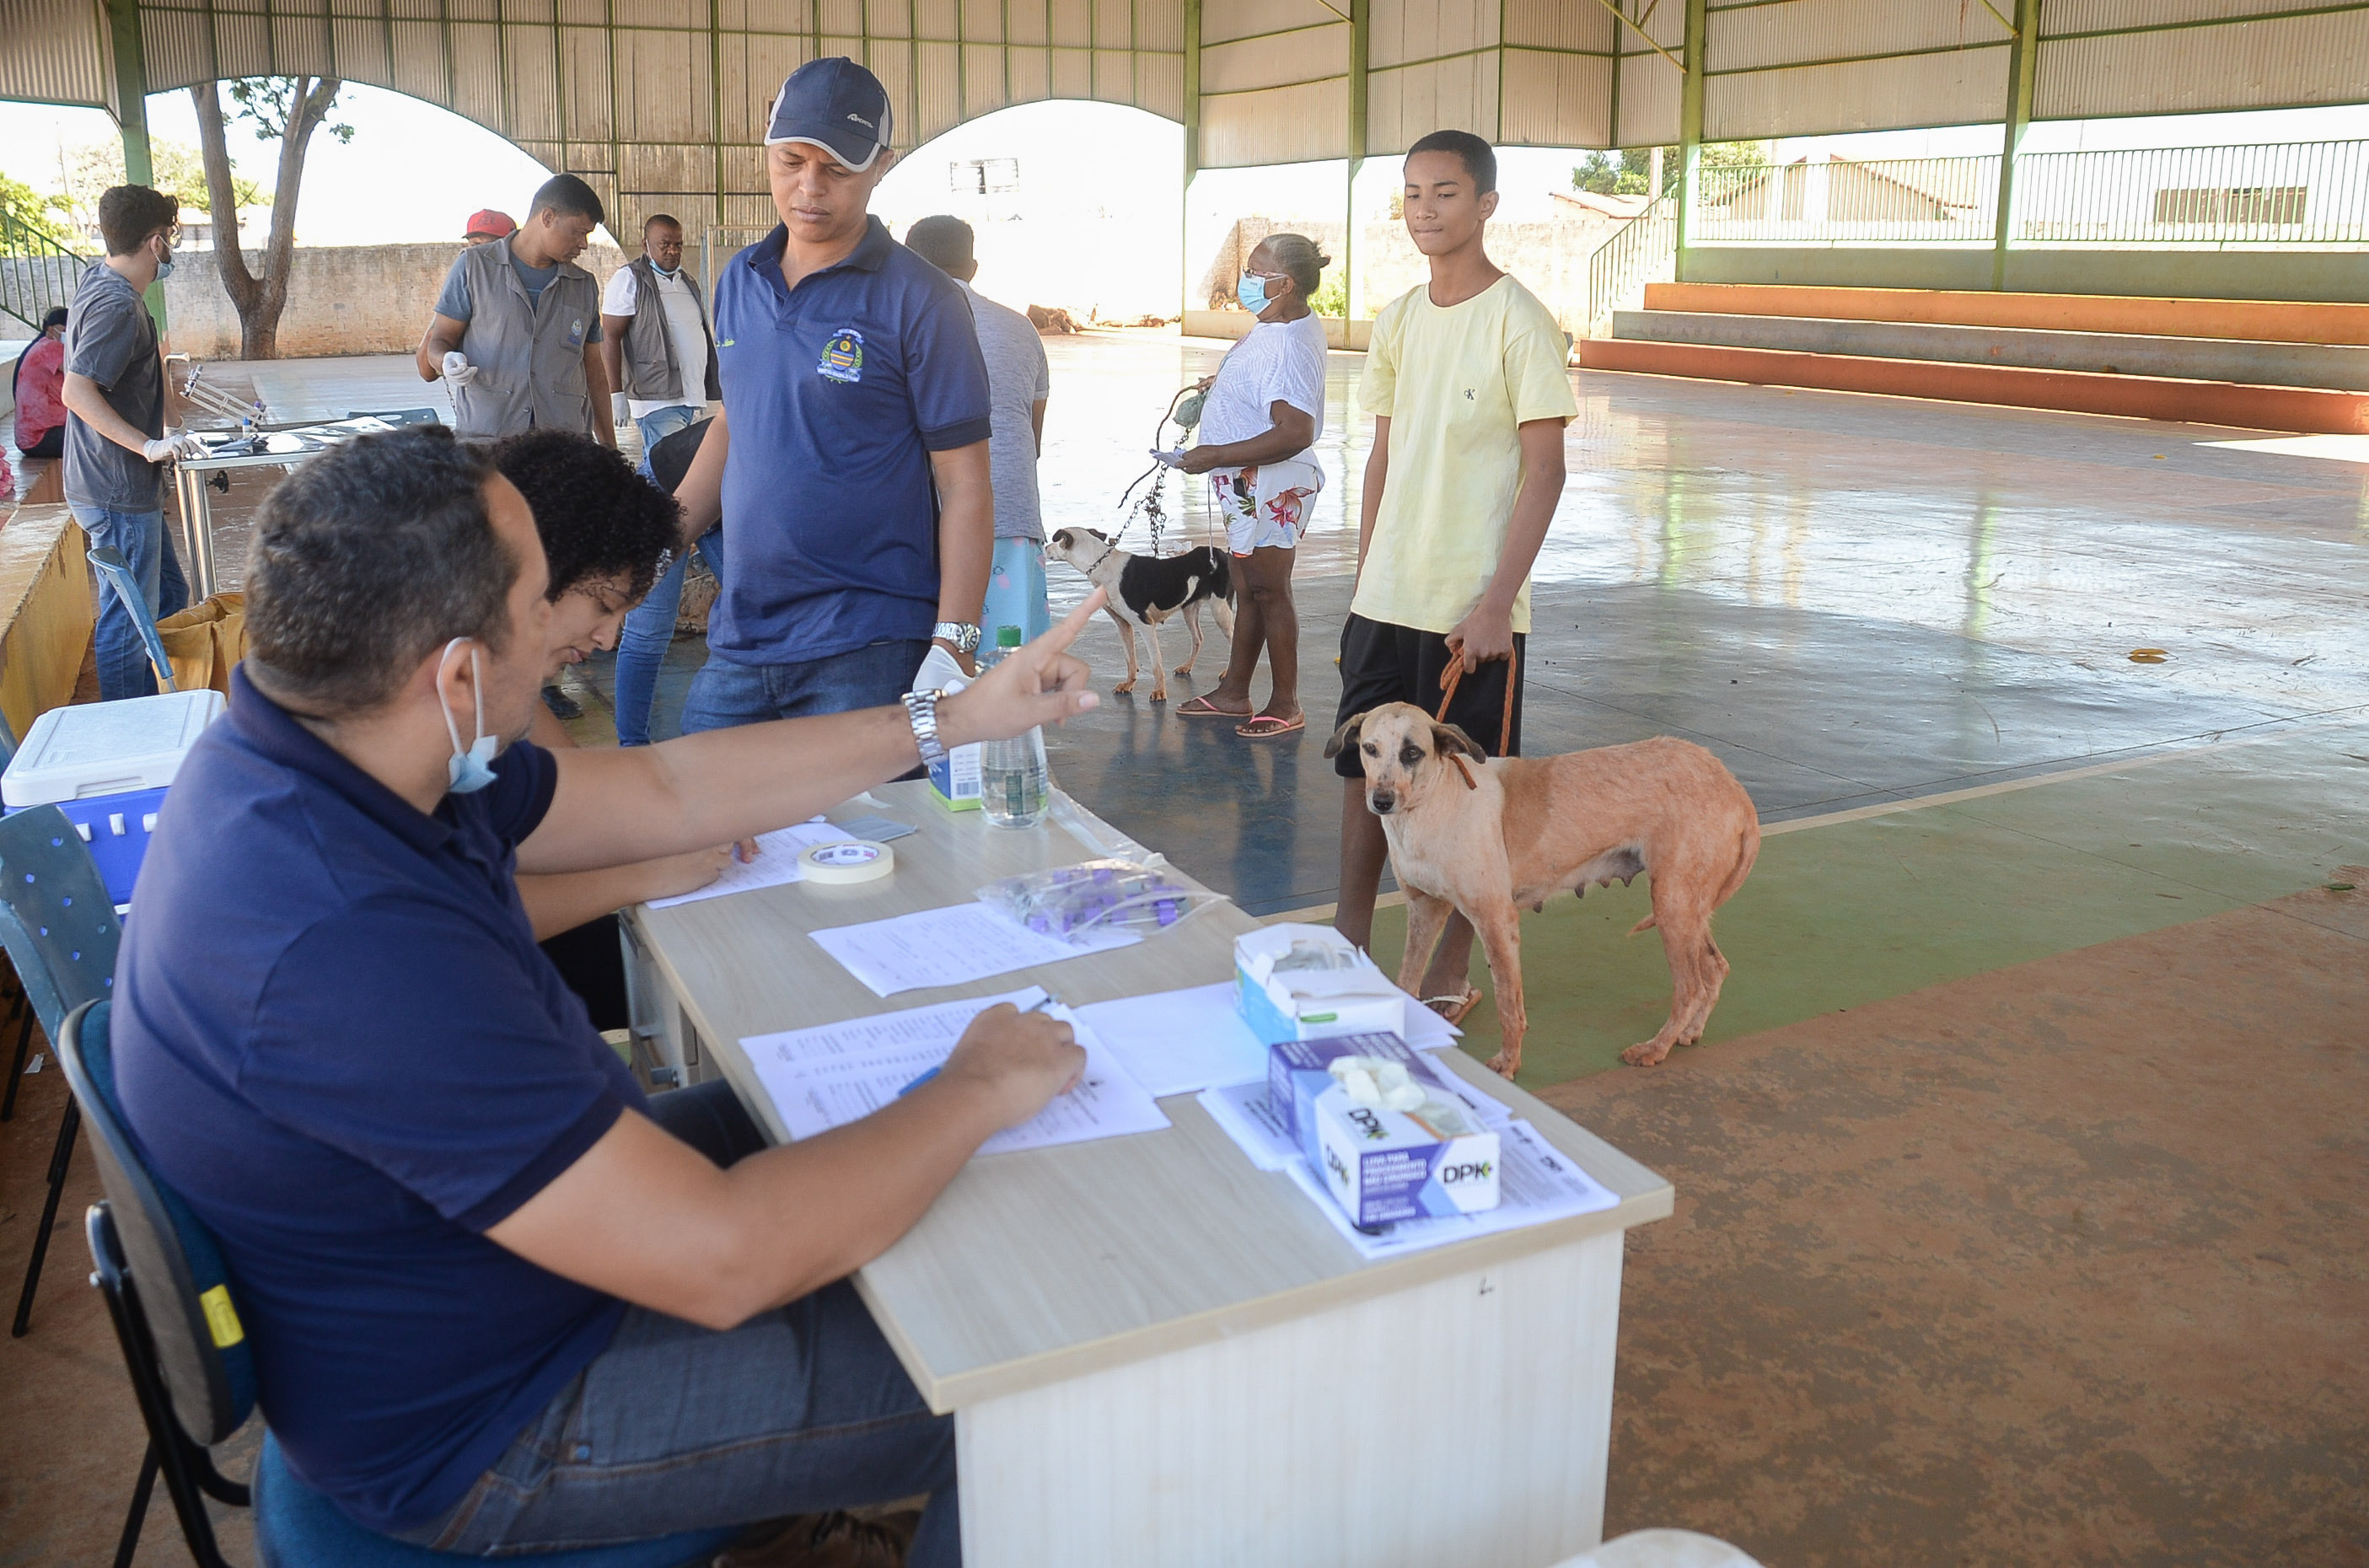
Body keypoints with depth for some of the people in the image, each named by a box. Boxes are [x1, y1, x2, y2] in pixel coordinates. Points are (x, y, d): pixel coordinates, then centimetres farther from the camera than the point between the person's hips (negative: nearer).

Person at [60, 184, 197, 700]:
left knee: (168, 599, 20)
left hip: (126, 489, 11)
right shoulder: (118, 305, -21)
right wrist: (149, 445, -29)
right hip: (119, 496, -11)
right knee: (128, 623, -2)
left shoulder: (96, 278, 10)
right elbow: (77, 390, -30)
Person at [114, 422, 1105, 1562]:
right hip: (474, 1422, -9)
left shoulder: (314, 750, -8)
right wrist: (978, 1093, -19)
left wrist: (951, 721, 5)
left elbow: (661, 791, 3)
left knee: (819, 1117, 22)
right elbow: (723, 1259, -35)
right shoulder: (347, 943, -39)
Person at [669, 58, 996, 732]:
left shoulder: (917, 300, -8)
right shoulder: (738, 280, 10)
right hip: (738, 639, 6)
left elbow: (964, 486, -10)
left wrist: (953, 648, -18)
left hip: (866, 657, -6)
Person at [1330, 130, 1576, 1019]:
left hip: (1474, 609, -6)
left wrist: (1496, 600, -18)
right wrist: (1363, 574, 12)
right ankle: (1350, 941, 27)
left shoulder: (1518, 321, -9)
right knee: (1364, 770, 12)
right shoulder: (1398, 321, 9)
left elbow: (1544, 469, -11)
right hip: (1383, 601, 6)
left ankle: (1452, 972, 17)